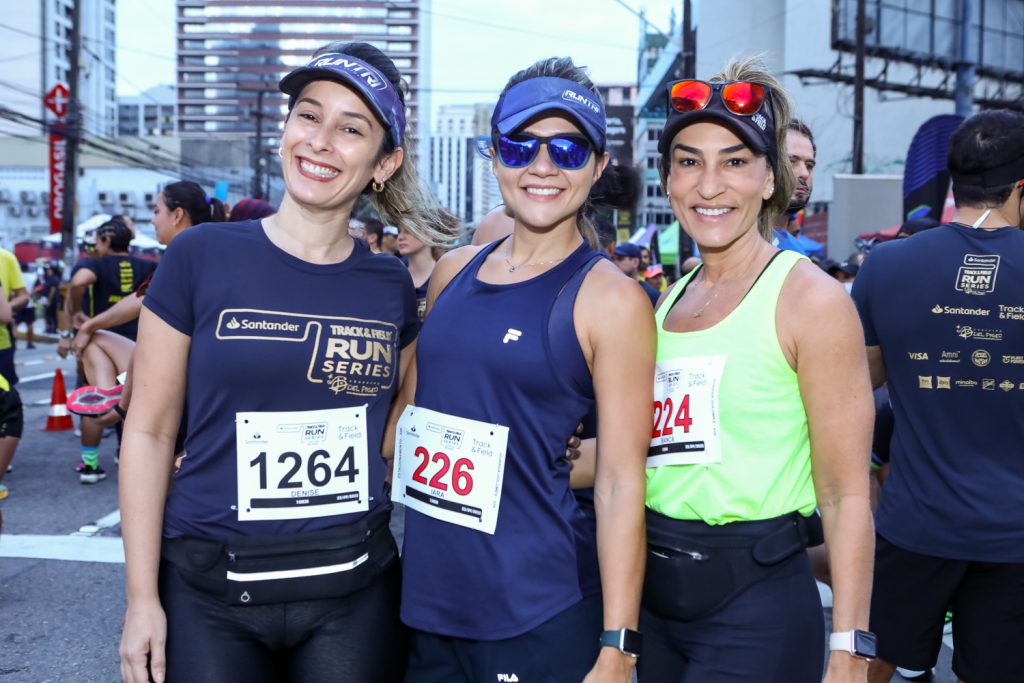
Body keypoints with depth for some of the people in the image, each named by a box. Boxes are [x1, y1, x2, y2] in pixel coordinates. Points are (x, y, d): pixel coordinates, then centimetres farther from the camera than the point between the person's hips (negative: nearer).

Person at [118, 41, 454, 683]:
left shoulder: (394, 286, 1)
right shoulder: (202, 257, -6)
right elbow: (150, 432, -3)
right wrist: (142, 597, -4)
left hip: (357, 588, 2)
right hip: (209, 593, -1)